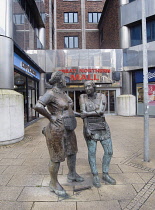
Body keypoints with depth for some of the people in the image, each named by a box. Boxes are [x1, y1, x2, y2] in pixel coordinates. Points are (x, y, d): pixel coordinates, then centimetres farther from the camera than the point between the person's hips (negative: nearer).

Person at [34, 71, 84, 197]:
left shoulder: (62, 93, 11)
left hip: (67, 129, 10)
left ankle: (72, 175, 43)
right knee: (57, 157, 4)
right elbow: (38, 106, -31)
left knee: (72, 151, 22)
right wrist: (51, 118, -22)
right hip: (57, 130, -10)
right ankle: (54, 183, 25)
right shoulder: (51, 93, -17)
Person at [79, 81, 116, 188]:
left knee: (109, 151, 6)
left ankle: (105, 175, 25)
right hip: (90, 128, -2)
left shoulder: (102, 96, -1)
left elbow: (101, 111, -15)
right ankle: (95, 176, 21)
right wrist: (86, 128, -19)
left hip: (103, 127, 3)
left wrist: (87, 113, -18)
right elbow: (83, 113, -12)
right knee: (92, 152, 3)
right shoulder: (83, 97, -3)